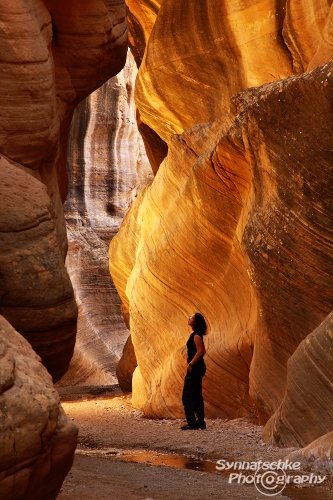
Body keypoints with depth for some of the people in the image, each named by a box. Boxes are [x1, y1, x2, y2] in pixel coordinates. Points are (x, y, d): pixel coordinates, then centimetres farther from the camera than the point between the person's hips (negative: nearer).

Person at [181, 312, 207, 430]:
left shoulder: (196, 335, -15)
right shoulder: (196, 335, 14)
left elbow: (200, 351, -22)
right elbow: (202, 351, 20)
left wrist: (191, 364, -18)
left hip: (195, 368, -10)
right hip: (197, 368, 10)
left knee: (187, 396, -8)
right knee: (197, 395, 12)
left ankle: (191, 422, -9)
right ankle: (200, 422, 14)